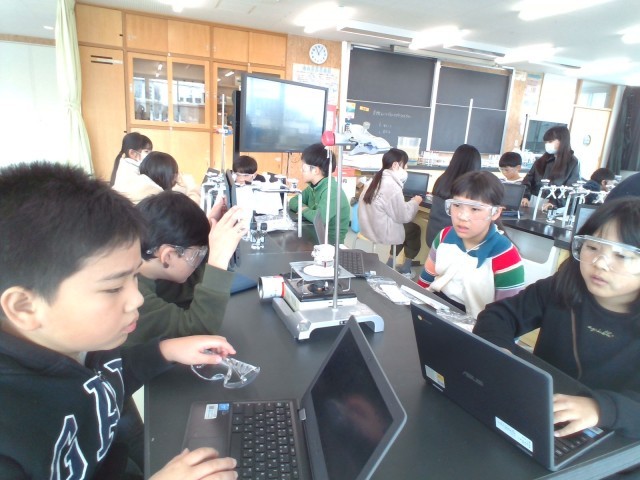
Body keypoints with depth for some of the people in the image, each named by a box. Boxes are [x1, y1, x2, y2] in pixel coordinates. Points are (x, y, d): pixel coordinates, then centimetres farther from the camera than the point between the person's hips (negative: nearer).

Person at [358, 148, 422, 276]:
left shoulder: (376, 179, 5)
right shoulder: (392, 186, -23)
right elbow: (404, 216, -17)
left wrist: (409, 202, 11)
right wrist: (415, 202, -1)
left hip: (368, 227, 8)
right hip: (382, 232, -8)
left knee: (407, 227, 24)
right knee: (414, 229, 17)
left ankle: (390, 264, 28)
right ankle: (405, 269, 28)